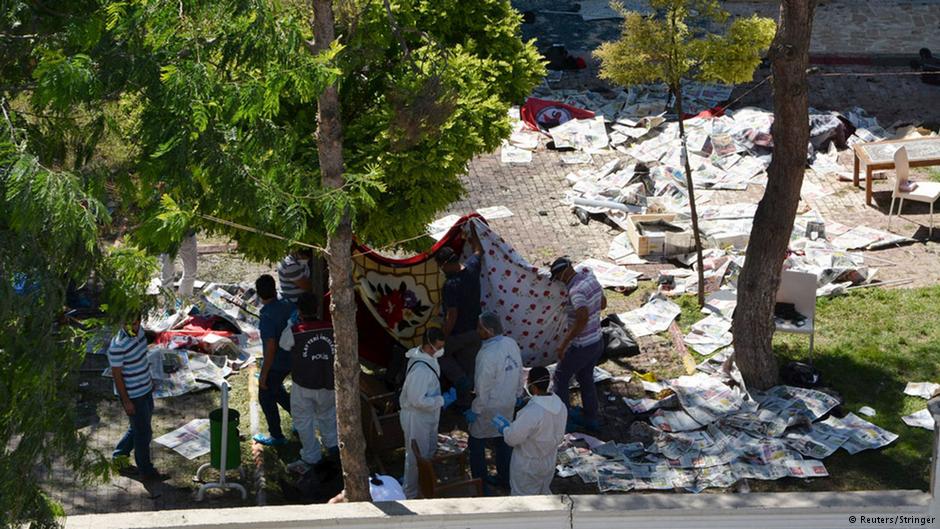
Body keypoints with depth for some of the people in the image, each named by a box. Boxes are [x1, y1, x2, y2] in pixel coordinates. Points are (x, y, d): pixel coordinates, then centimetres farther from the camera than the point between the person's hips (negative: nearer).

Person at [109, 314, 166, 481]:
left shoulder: (139, 331, -4)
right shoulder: (117, 347, -28)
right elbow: (116, 375, -21)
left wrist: (150, 380, 20)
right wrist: (126, 401, -17)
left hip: (145, 389, 8)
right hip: (132, 395, -8)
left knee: (139, 427, 23)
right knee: (143, 432, 5)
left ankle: (119, 454, 41)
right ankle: (146, 471, 21)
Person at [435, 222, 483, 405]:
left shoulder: (450, 285, -30)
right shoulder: (472, 268, -10)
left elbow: (451, 316, -28)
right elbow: (478, 251, 14)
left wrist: (443, 339, -17)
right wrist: (472, 230, 29)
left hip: (456, 333, -7)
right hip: (474, 331, 7)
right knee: (468, 366, 20)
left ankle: (460, 379, 6)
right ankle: (464, 402, 32)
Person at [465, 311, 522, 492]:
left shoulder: (487, 355, -30)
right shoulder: (511, 344, -8)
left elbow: (483, 388, -24)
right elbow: (519, 373, 4)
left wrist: (475, 411, -12)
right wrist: (516, 394, 19)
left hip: (489, 408, -7)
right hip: (508, 405, 7)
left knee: (477, 445, 11)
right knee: (503, 440, 22)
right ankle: (505, 479, 34)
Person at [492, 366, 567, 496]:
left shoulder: (531, 412, -34)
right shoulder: (560, 406, -10)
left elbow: (512, 438, -24)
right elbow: (559, 436, 3)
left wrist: (504, 427, -4)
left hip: (527, 467, -7)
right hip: (549, 463, 7)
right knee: (543, 493, 27)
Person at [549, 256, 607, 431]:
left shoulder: (576, 290, -27)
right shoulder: (591, 279, 0)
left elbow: (583, 319, -37)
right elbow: (603, 303, 15)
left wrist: (564, 343, -29)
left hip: (581, 346, -8)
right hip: (597, 341, 8)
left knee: (561, 378, 13)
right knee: (586, 379, 24)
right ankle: (590, 418, 33)